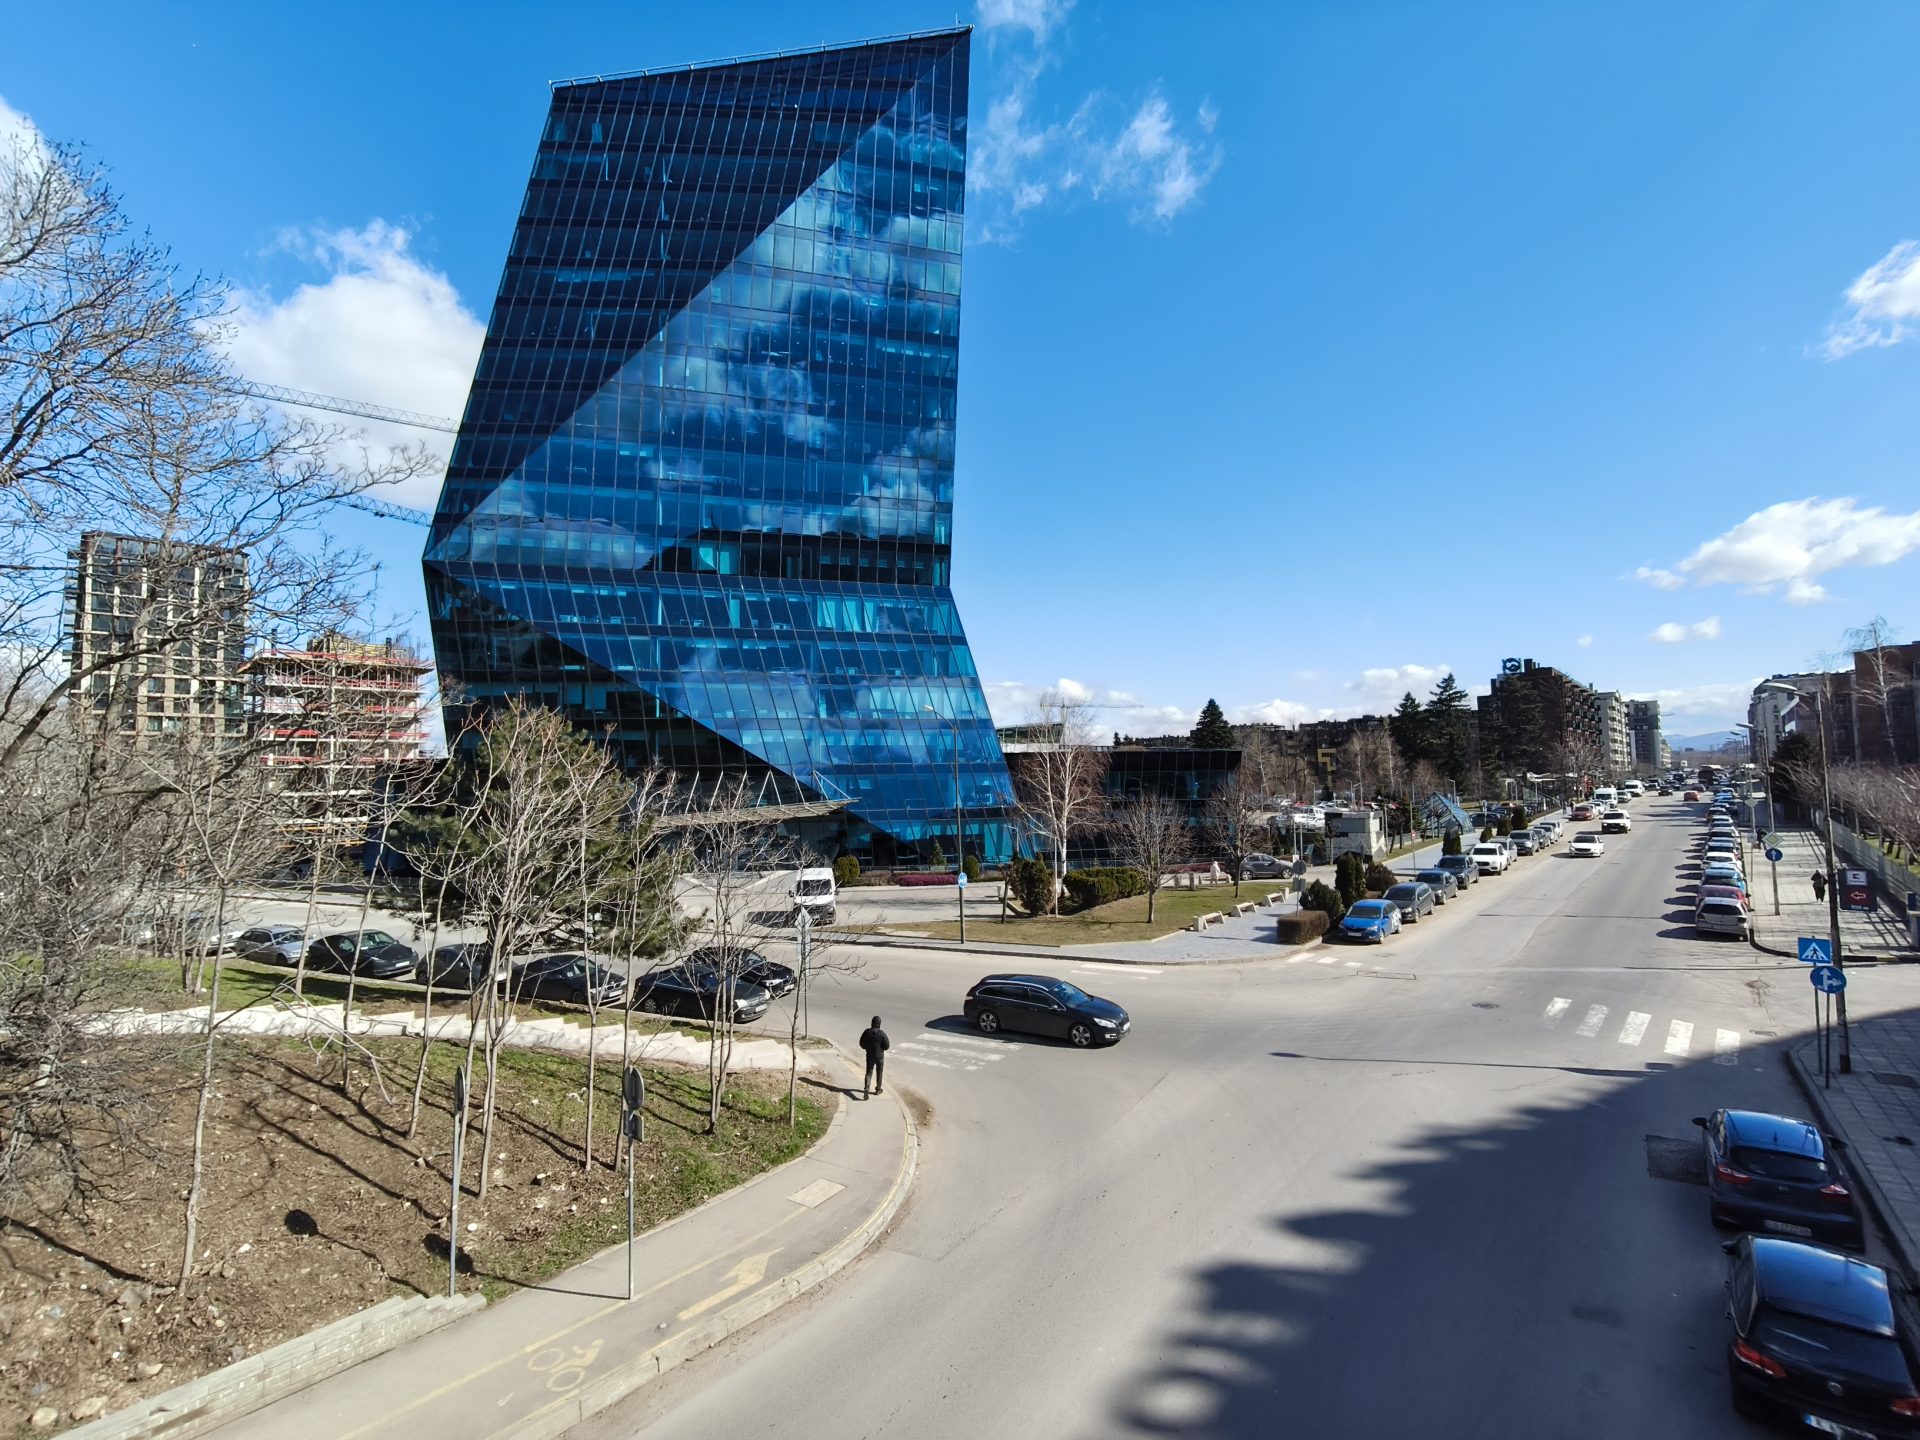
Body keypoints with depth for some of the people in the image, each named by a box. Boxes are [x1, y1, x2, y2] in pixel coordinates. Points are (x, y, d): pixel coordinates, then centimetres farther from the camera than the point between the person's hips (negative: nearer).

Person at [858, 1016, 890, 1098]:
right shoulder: (881, 1033, -18)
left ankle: (866, 1088, -12)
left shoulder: (867, 1032, -9)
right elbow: (887, 1045, -15)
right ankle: (878, 1089, 28)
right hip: (880, 1056, -2)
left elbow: (862, 1043, -1)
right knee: (879, 1073, 17)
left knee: (869, 1073, 8)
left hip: (870, 1056, 2)